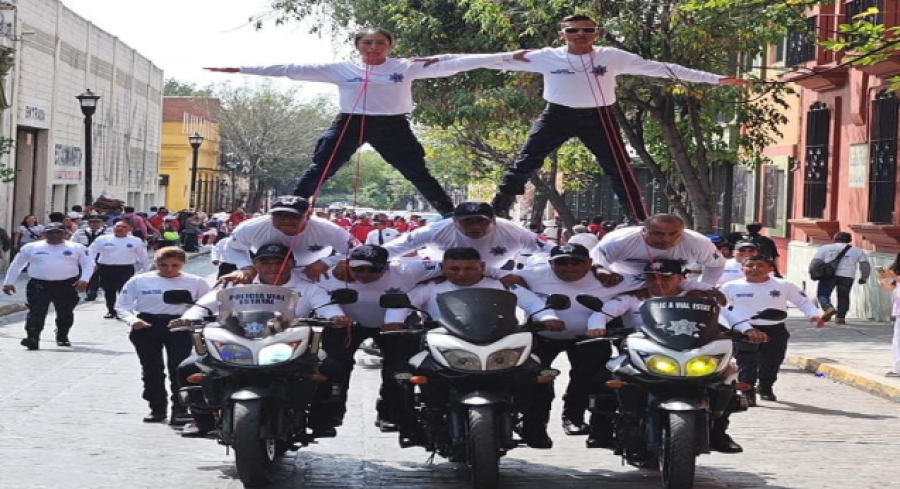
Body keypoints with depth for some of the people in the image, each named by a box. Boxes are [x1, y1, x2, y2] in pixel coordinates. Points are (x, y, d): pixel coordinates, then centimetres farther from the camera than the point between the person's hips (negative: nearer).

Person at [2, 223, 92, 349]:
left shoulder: (77, 248, 5)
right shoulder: (31, 248, 8)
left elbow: (88, 264, 3)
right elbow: (16, 265, 14)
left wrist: (84, 279, -15)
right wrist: (9, 282, 7)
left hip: (67, 285, 0)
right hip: (38, 285, 0)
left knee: (65, 313, 11)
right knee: (36, 312, -15)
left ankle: (62, 337, 32)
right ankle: (32, 338, -22)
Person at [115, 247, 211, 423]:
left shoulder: (195, 282, 5)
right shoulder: (139, 281, 5)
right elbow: (122, 305, 4)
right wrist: (132, 319, -16)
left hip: (179, 327, -2)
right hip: (146, 326, 2)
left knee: (178, 368, -12)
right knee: (152, 370, 8)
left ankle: (179, 409, -7)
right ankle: (157, 409, 20)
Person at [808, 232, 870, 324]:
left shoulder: (825, 248, 13)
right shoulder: (856, 251, 17)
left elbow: (815, 262, 5)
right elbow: (865, 265, 13)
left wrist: (812, 273, 18)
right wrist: (863, 278, 24)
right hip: (847, 276, 2)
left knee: (822, 294, 7)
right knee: (843, 297, 15)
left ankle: (828, 308, -17)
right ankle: (841, 317, 11)